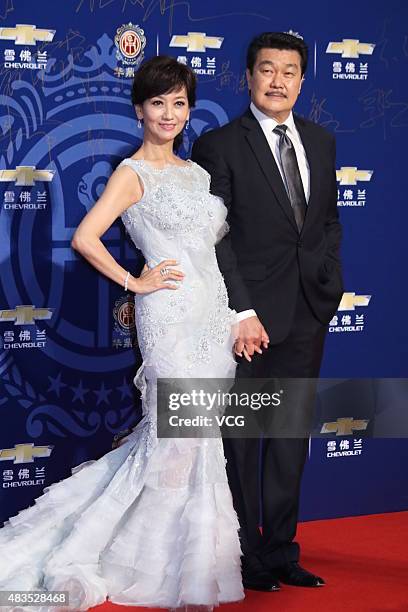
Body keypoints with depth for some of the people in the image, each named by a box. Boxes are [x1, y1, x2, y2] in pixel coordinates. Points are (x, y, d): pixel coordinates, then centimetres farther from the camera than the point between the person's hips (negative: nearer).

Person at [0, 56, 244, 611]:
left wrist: (240, 314, 11)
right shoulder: (132, 173, -6)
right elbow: (84, 239, -16)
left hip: (214, 312, 7)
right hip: (171, 315, -7)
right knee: (182, 437, -6)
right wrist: (135, 282, -10)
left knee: (197, 436, 9)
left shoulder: (196, 172, 16)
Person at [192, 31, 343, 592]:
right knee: (242, 440, 5)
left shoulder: (321, 142, 11)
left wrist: (329, 284, 5)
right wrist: (241, 312, -17)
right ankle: (246, 558, 17)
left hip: (307, 314, 6)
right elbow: (215, 239, -11)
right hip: (249, 316, -5)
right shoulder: (219, 146, -7)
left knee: (291, 439, 13)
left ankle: (281, 553, 24)